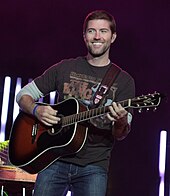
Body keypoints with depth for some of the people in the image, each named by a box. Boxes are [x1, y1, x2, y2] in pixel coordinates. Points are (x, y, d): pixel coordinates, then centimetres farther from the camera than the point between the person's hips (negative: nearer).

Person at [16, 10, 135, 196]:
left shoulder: (124, 81, 6)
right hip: (55, 161, 1)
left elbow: (120, 135, 1)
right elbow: (24, 94, 14)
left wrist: (121, 121, -23)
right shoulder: (65, 68, 10)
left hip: (94, 167, -1)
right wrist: (37, 110, -8)